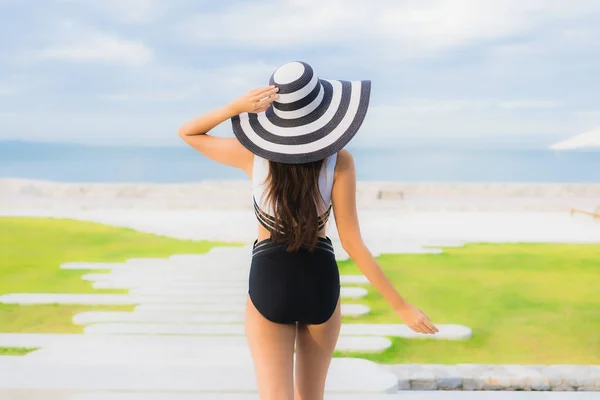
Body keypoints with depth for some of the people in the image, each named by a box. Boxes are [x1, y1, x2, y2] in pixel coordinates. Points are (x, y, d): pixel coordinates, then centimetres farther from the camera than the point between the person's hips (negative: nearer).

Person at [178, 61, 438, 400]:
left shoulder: (253, 153, -15)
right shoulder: (339, 160, -17)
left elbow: (186, 132, 1)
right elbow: (352, 242, -17)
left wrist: (237, 106, -16)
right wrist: (401, 305, -10)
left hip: (270, 288, -1)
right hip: (319, 284, 2)